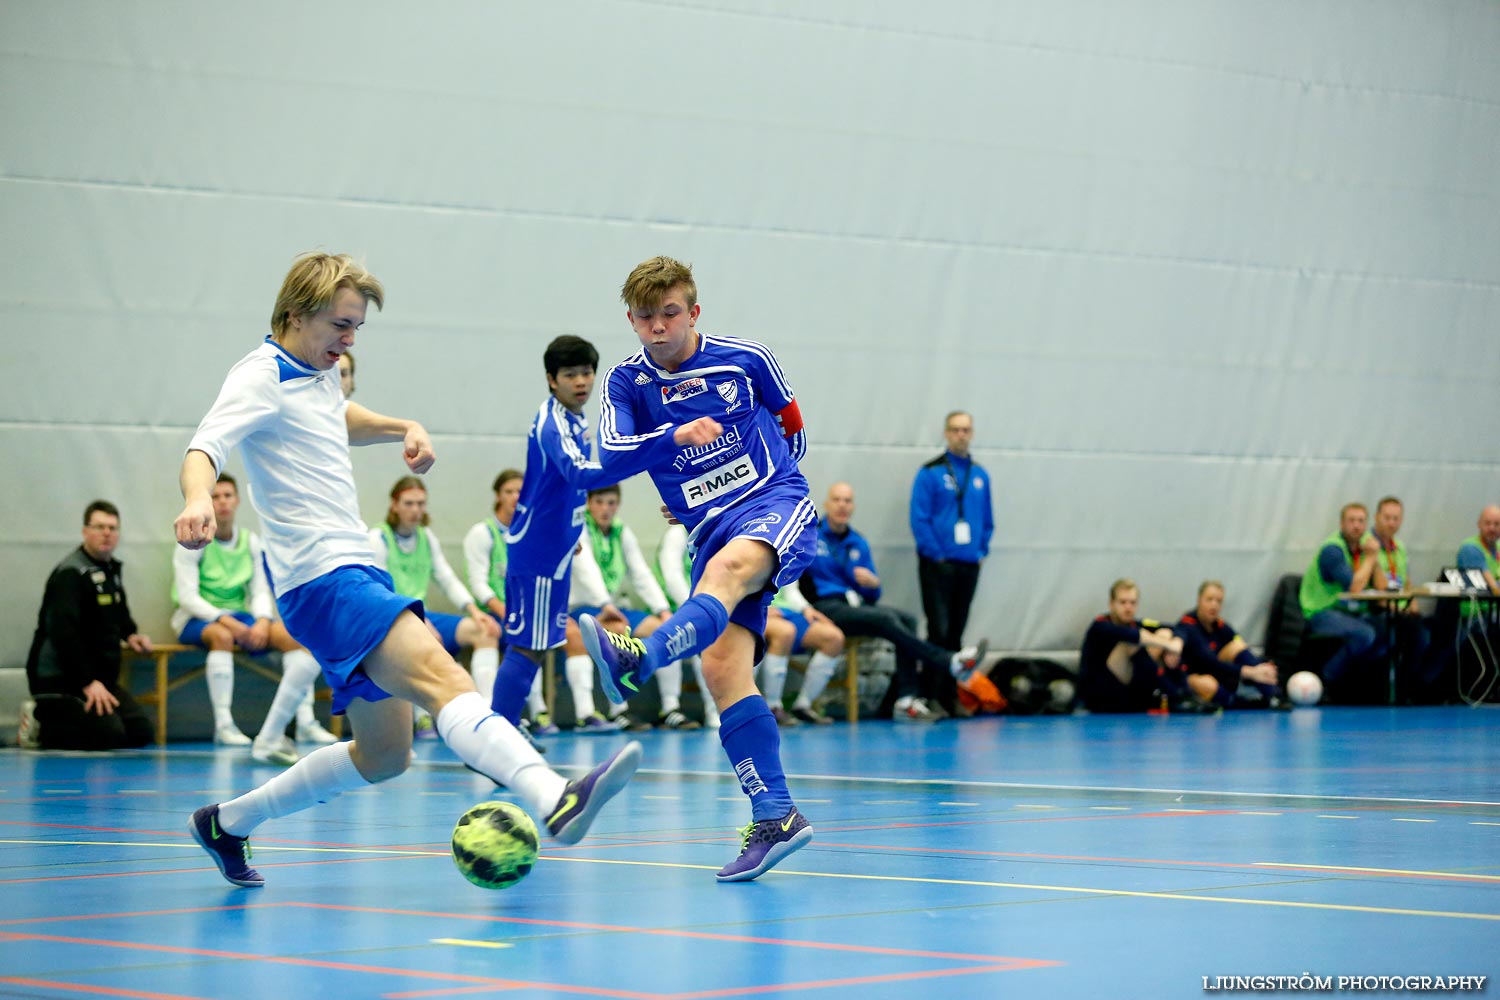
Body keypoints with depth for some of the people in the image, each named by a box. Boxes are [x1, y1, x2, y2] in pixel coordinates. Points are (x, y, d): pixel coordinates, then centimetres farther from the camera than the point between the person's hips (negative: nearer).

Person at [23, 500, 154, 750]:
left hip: (100, 677, 10)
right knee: (109, 735, -26)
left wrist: (130, 634, 13)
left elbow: (120, 613, 35)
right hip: (59, 680, -10)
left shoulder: (112, 569, 13)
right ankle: (40, 725, -7)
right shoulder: (70, 573, -16)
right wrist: (88, 683, -30)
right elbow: (63, 633, -26)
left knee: (141, 732, 0)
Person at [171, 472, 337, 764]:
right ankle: (223, 725, -41)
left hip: (239, 617, 5)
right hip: (196, 620, -5)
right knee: (222, 635, -40)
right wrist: (225, 619, -27)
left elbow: (260, 592, 4)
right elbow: (187, 597, -15)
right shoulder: (193, 542, -8)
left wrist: (262, 620, -18)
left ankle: (305, 721, -23)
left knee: (294, 635, -19)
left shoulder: (251, 541, 7)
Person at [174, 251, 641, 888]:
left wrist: (401, 428, 22)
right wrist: (196, 500, -47)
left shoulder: (318, 375, 17)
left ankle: (227, 823, 29)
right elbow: (203, 450, -25)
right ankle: (554, 799, -56)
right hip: (323, 578, -11)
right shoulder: (262, 377, -9)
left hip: (356, 570, 11)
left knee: (384, 754, 17)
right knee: (441, 677, -32)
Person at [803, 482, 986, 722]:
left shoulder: (858, 543, 20)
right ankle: (951, 663, -28)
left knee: (907, 619, -19)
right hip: (825, 607, -6)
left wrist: (873, 583, -4)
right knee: (886, 619, -28)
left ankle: (906, 701, -28)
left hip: (855, 605, 6)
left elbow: (873, 596, 20)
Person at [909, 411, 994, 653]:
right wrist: (937, 554, -12)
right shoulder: (930, 473, -4)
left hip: (969, 566, 5)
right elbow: (919, 518, -9)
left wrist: (981, 551, 5)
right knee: (939, 630, -10)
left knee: (956, 631, 10)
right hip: (937, 566, -5)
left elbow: (988, 520, 17)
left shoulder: (980, 475, 11)